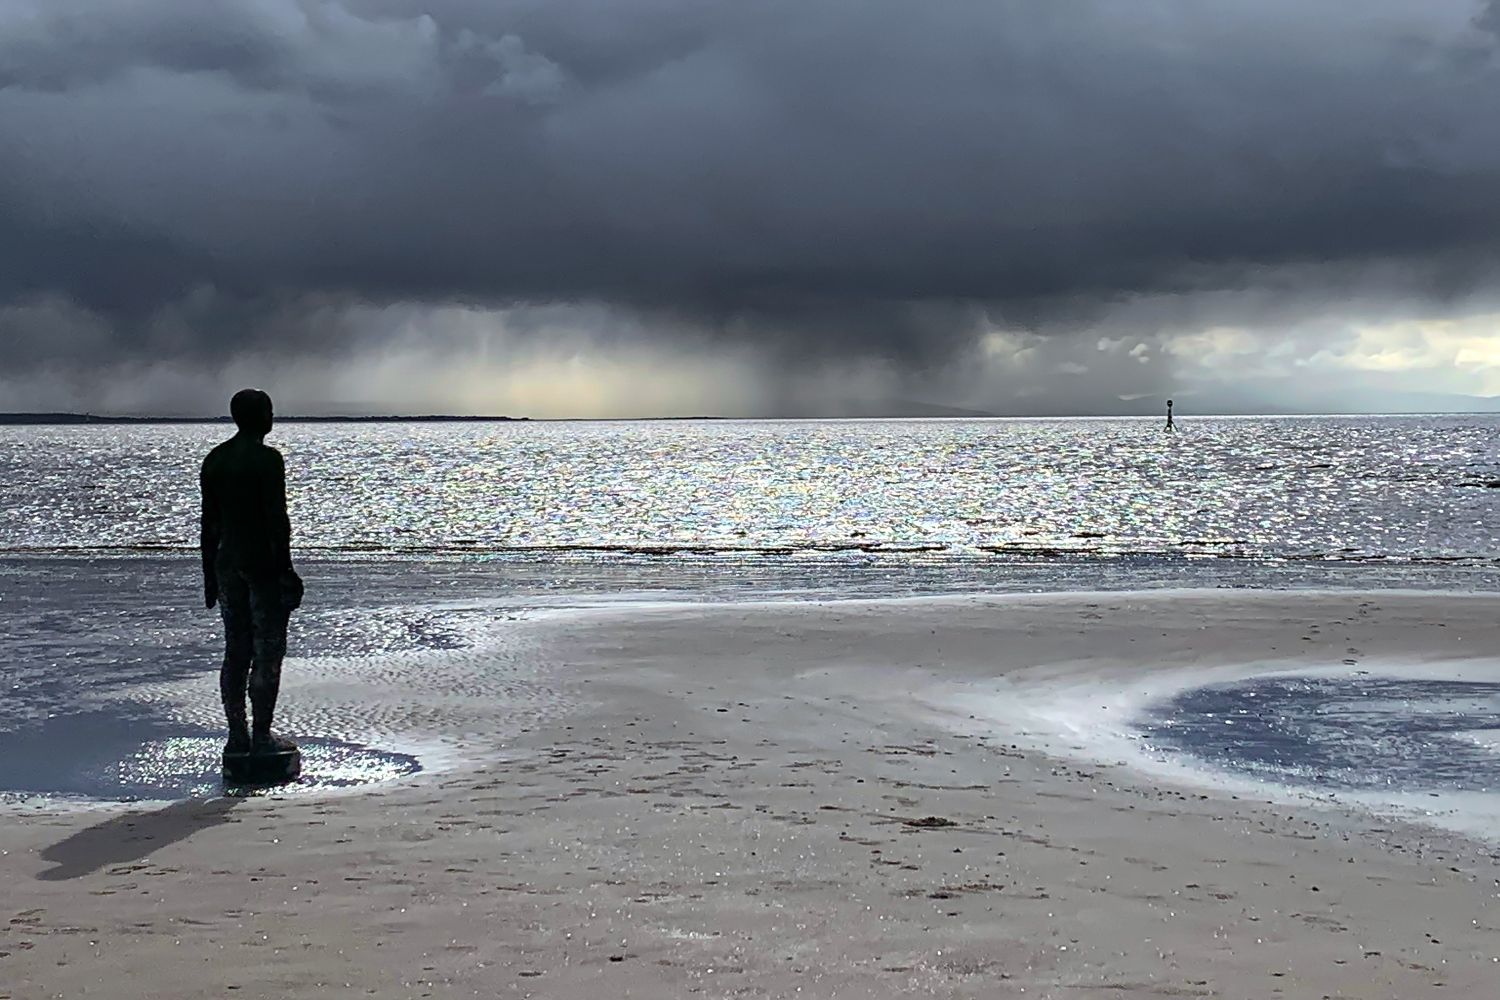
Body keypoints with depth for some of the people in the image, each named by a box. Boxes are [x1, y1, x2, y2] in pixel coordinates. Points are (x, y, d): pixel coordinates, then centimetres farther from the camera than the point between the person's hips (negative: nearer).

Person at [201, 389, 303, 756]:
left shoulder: (214, 460, 9)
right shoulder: (267, 459, -11)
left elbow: (209, 523, 12)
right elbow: (277, 519, -14)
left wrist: (210, 575, 17)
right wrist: (286, 571, -10)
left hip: (227, 561, 7)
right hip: (264, 561, -7)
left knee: (235, 650, 10)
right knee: (267, 652, -2)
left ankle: (237, 735, 11)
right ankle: (261, 737, -2)